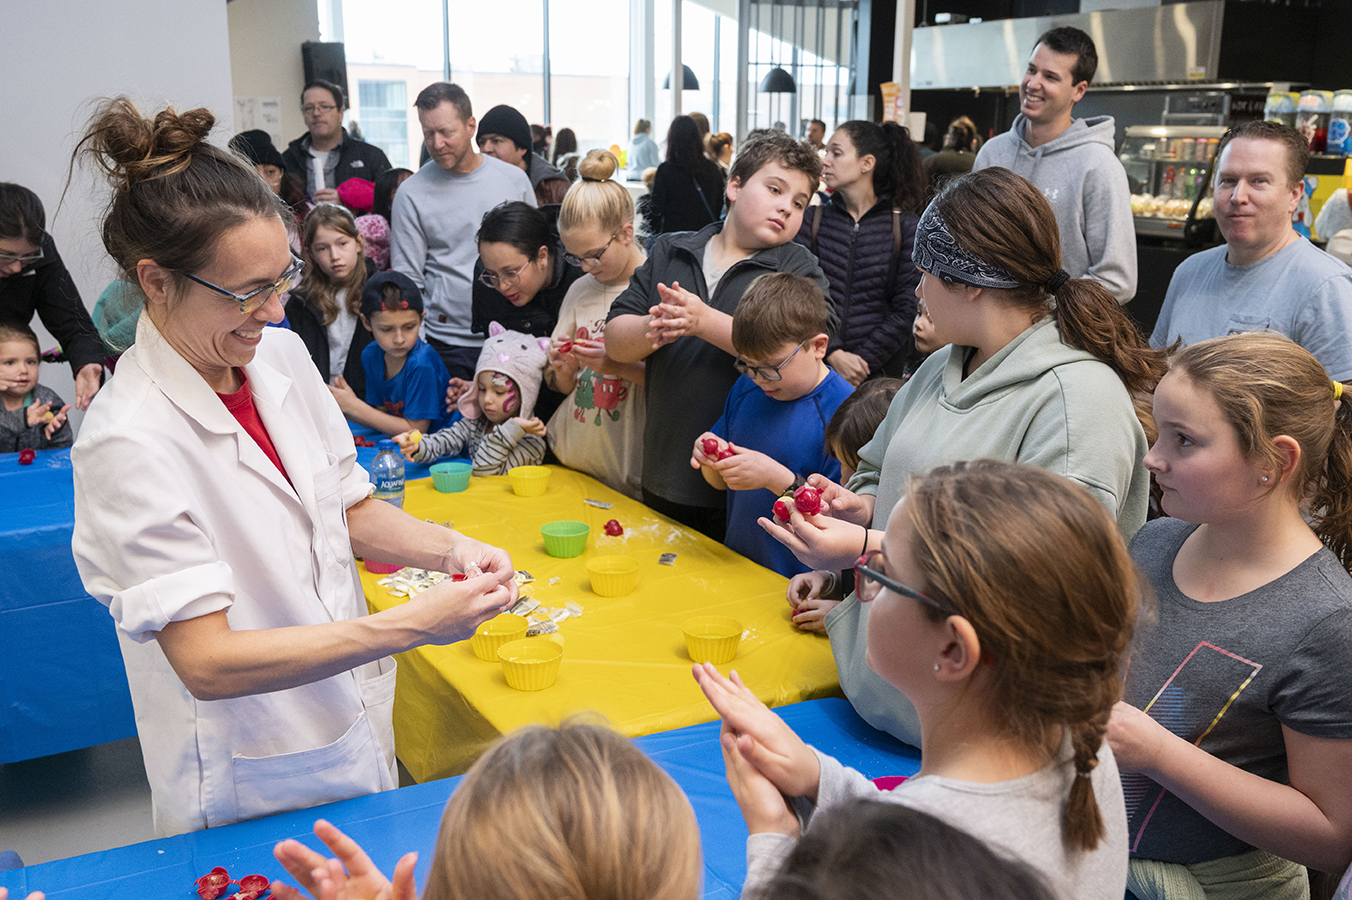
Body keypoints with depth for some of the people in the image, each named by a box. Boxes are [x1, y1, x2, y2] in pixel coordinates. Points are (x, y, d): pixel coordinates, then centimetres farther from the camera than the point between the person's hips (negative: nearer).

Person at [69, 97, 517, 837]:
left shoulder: (281, 353, -4)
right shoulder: (129, 443, -25)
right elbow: (207, 662, -26)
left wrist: (449, 548, -11)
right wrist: (411, 625, -31)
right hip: (247, 787, -6)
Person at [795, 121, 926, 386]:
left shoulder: (906, 226, -1)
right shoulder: (813, 220, 4)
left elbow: (906, 309, -5)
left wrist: (864, 361, -13)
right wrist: (833, 354, -15)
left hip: (882, 371, -1)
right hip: (817, 368, 1)